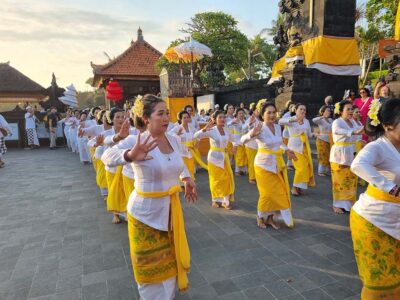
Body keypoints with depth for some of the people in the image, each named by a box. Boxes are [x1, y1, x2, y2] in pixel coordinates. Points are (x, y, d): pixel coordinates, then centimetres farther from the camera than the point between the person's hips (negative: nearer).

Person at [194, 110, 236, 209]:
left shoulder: (226, 130, 2)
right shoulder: (211, 130, -14)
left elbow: (233, 139, 24)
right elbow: (195, 136, -26)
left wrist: (235, 145, 8)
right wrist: (204, 129, -40)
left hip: (225, 157, 5)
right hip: (214, 157, -5)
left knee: (227, 179, 4)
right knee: (216, 180, 5)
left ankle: (226, 201, 17)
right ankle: (215, 200, 24)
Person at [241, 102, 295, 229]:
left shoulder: (278, 127, 2)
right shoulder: (260, 129, -17)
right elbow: (243, 140, -25)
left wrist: (287, 150, 7)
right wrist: (252, 135, -43)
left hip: (278, 164, 6)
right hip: (264, 165, -6)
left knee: (280, 192, 11)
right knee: (267, 193, 3)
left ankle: (270, 218, 27)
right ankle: (260, 217, 26)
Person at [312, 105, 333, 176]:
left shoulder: (331, 119, 12)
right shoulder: (321, 120, -8)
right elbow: (314, 120, -30)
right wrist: (322, 117, -40)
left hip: (330, 141, 6)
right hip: (322, 140, -6)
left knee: (329, 156, 9)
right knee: (323, 156, -1)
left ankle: (327, 170, 21)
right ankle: (321, 171, 9)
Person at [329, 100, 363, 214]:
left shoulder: (353, 122, 10)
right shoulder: (337, 122, -14)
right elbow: (337, 130, -37)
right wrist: (354, 132, -50)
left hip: (352, 155, 7)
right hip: (340, 154, -7)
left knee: (351, 180, 11)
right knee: (340, 180, -1)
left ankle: (349, 203, 23)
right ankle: (338, 204, 9)